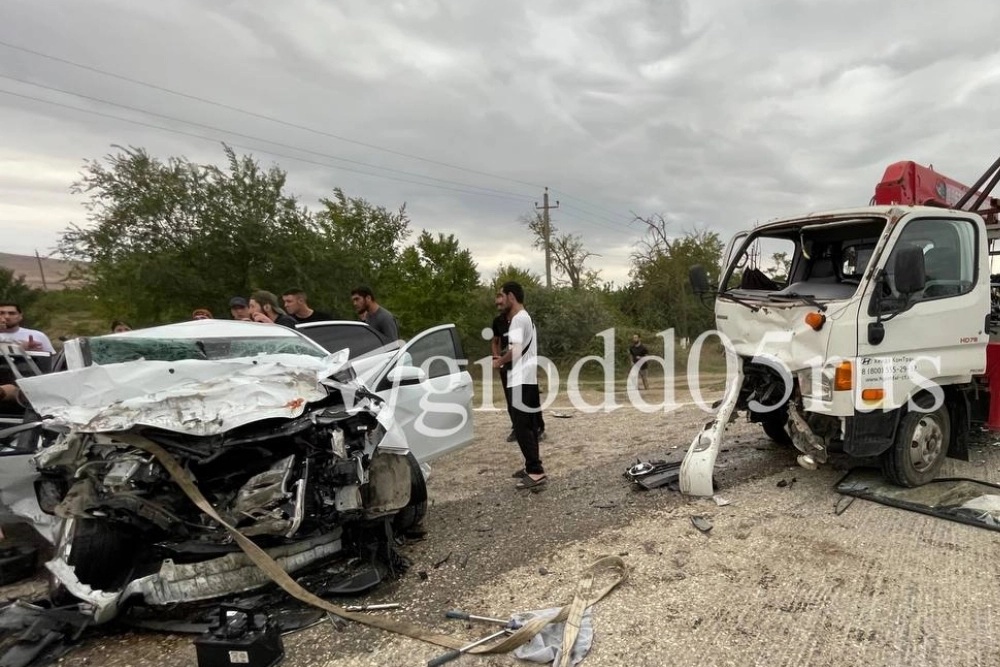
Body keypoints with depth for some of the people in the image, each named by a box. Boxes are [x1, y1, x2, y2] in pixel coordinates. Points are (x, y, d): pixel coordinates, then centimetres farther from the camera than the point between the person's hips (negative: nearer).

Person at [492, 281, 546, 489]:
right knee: (528, 426, 14)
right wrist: (504, 358, 12)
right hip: (527, 378, 10)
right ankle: (533, 467, 21)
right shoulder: (524, 317, 19)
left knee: (521, 427, -8)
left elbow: (516, 349, -23)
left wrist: (499, 362, -8)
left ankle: (536, 472, -7)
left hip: (522, 380, -10)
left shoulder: (518, 318, -14)